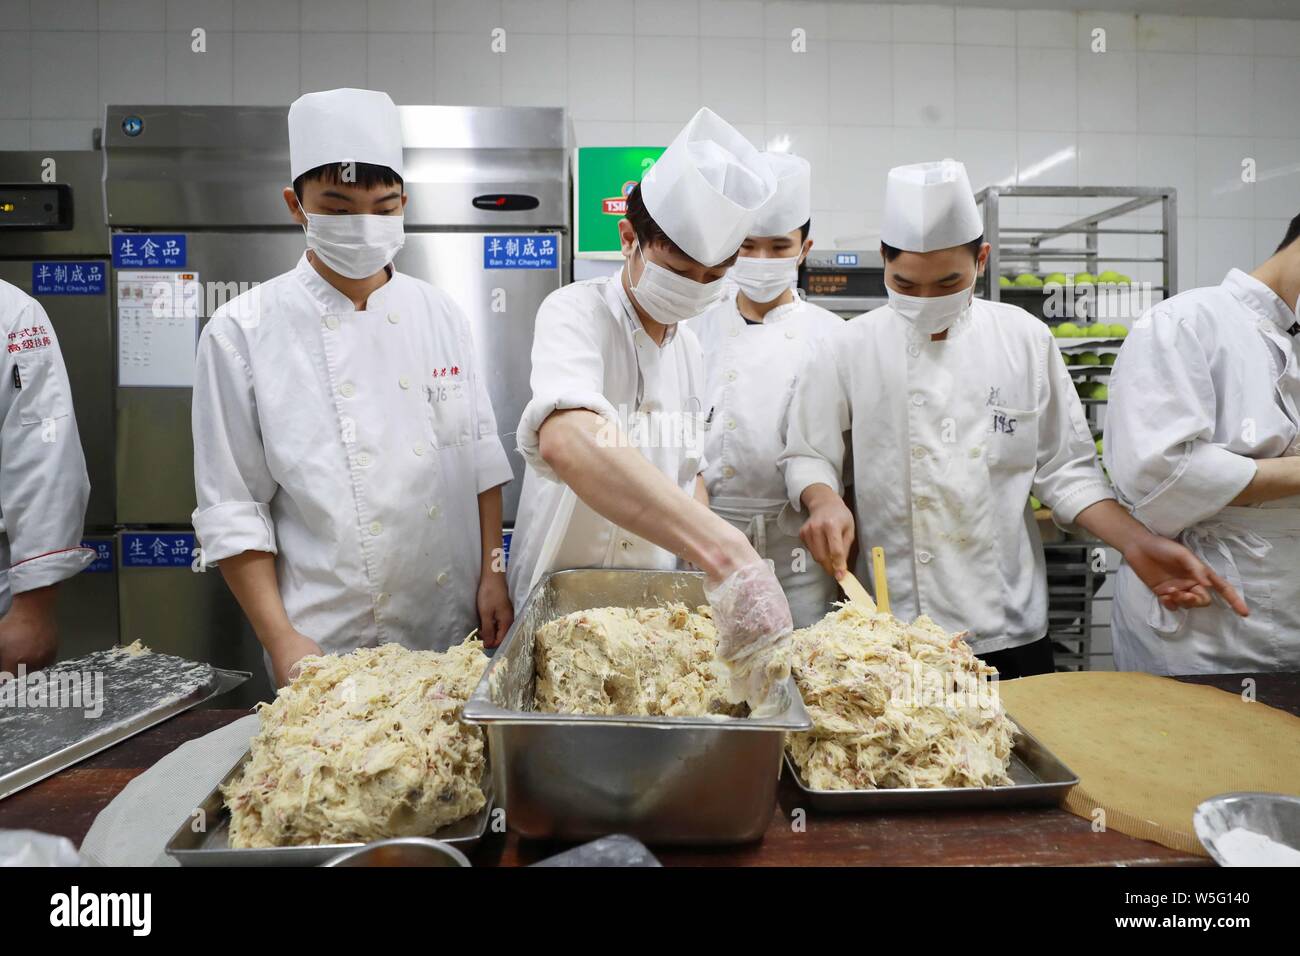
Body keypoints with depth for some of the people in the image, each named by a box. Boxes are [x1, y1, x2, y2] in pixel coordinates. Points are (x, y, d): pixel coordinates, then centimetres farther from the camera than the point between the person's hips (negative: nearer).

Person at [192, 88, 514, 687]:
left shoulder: (441, 316, 3)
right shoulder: (242, 333, -7)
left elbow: (481, 461, 6)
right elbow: (231, 508, -6)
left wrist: (492, 575, 3)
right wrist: (280, 638, -10)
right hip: (328, 642, -3)